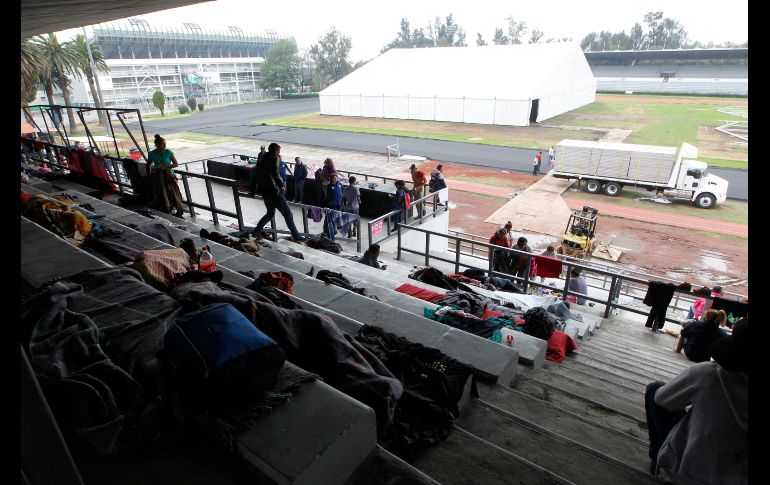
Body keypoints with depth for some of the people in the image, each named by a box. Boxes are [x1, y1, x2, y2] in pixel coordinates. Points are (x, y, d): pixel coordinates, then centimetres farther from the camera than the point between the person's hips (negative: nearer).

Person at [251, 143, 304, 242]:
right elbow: (275, 173, -26)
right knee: (287, 213, 0)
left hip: (265, 192, 8)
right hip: (274, 192, -8)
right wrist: (282, 185, -40)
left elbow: (257, 178, 22)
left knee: (270, 213, 25)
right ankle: (296, 236, 2)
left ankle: (256, 232, 21)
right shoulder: (274, 159, -7)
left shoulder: (261, 162, 16)